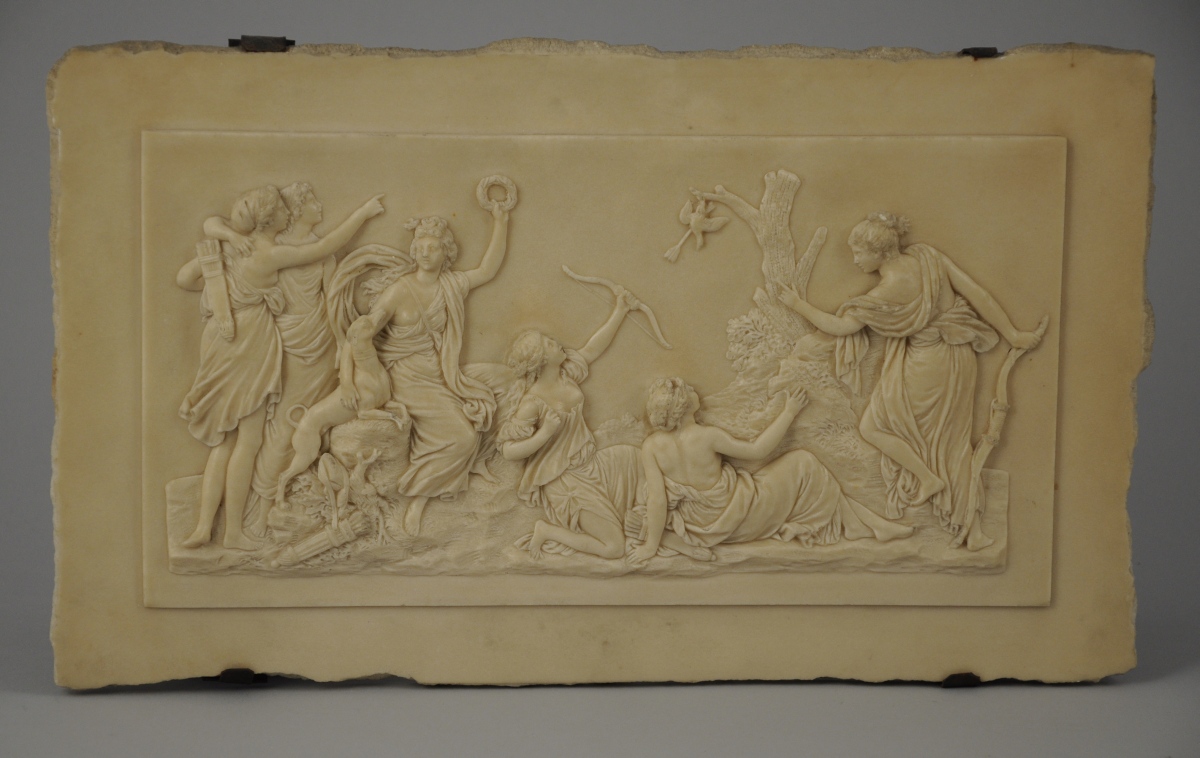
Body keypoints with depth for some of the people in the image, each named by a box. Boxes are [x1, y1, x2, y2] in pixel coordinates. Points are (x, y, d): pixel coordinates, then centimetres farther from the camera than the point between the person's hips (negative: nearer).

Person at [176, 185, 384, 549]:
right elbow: (324, 248, -5)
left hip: (221, 348, 7)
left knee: (224, 440, 10)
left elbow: (183, 278, 11)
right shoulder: (271, 254, -11)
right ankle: (233, 530, 3)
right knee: (247, 441, 0)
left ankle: (204, 527, 6)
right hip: (251, 350, -7)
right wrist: (363, 213, 5)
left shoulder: (227, 247, 8)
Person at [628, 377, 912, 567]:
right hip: (736, 519, -6)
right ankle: (869, 526, 15)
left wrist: (651, 545, -8)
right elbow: (757, 450, -15)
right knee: (801, 464, 3)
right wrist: (789, 412, -5)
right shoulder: (706, 436, -26)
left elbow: (657, 499, -15)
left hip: (698, 527, 6)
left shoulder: (651, 447, -13)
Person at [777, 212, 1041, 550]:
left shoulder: (886, 294, -22)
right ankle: (973, 527, 16)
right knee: (952, 441, 14)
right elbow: (978, 294, -4)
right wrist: (1013, 335, 3)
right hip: (958, 361, 8)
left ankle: (927, 480, 9)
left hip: (924, 368, -8)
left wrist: (799, 305, 3)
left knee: (873, 426, 10)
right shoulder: (926, 257, -6)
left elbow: (839, 326, -10)